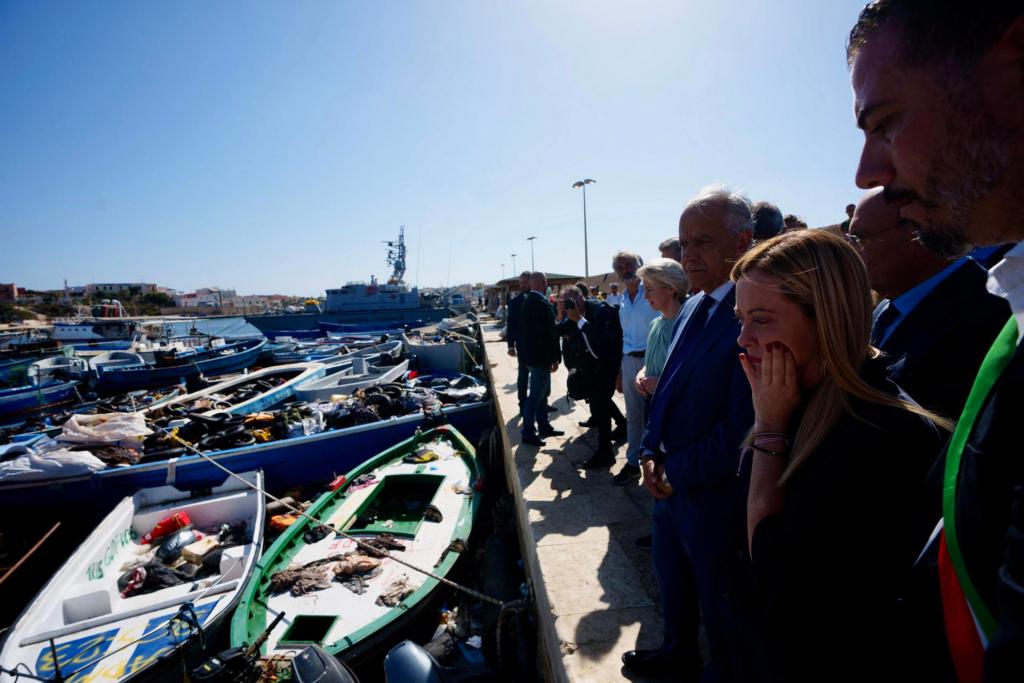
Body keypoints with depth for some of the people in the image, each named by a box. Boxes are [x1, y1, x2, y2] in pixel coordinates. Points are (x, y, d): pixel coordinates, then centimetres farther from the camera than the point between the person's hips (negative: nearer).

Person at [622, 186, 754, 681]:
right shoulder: (691, 309, 6)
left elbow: (742, 424, -27)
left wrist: (678, 472, -15)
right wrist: (651, 454, 0)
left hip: (714, 493, -8)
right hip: (670, 481, 8)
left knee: (716, 596, 17)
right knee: (671, 579, 27)